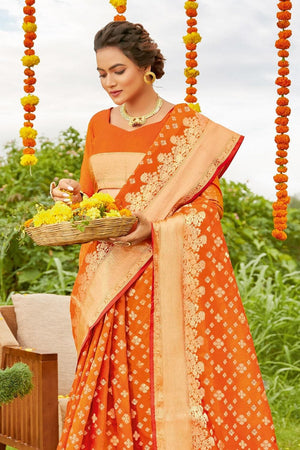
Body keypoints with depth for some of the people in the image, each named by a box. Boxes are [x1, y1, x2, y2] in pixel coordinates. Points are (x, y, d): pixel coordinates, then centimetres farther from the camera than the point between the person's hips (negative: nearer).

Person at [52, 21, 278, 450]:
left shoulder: (187, 125, -2)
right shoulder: (98, 125, 13)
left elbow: (208, 203, -6)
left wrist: (153, 222, -20)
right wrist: (74, 195, -2)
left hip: (164, 277, -4)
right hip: (107, 279, 4)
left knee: (167, 377, -6)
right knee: (112, 380, 2)